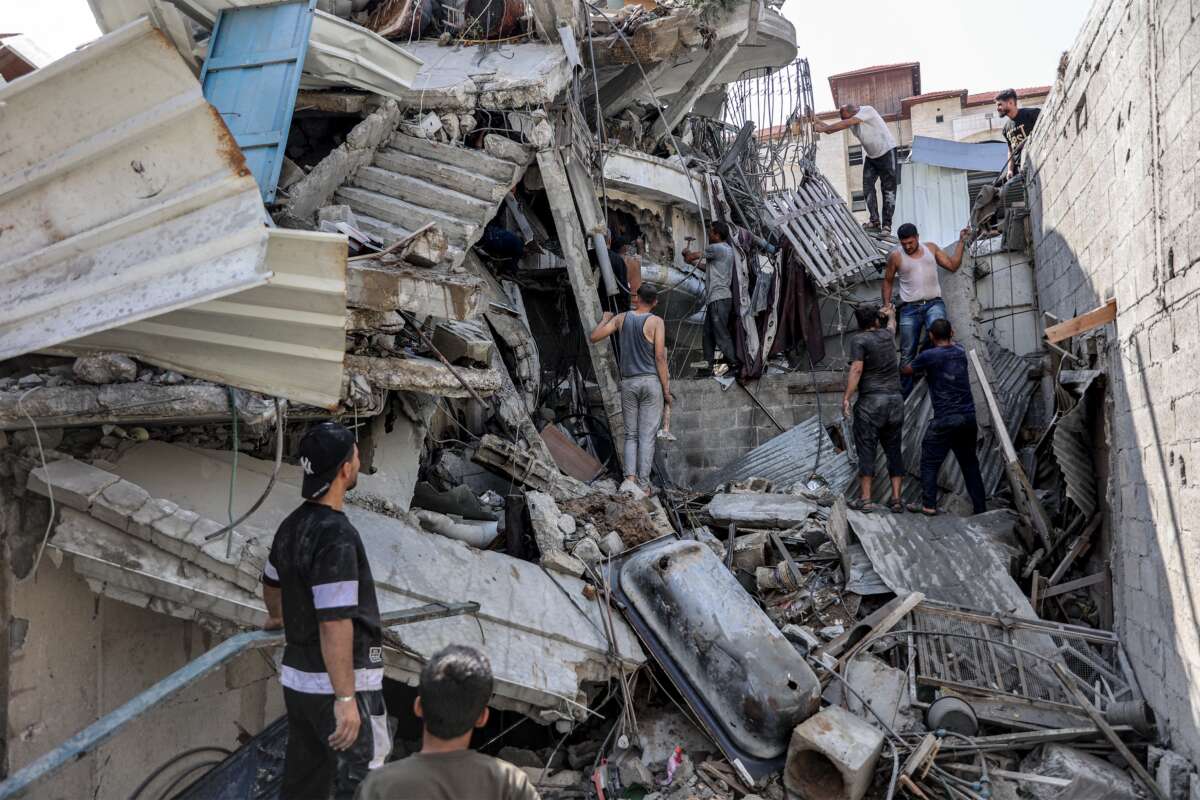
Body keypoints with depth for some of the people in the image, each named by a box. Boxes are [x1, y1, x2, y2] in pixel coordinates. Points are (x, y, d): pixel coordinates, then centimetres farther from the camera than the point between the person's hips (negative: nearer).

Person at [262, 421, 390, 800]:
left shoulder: (292, 525, 6)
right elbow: (335, 624, -26)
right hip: (338, 685, -9)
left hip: (298, 679, 9)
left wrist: (278, 616, 46)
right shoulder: (336, 535, -23)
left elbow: (272, 583, 26)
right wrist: (345, 699, -23)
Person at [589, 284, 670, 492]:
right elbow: (660, 357, -10)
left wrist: (605, 319, 25)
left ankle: (629, 478, -6)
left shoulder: (621, 318, 3)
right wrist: (666, 389, -3)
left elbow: (593, 337, 6)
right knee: (647, 435, 0)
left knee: (631, 434, 11)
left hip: (628, 383, 3)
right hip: (651, 381, -3)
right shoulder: (656, 321, -6)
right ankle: (642, 484, -2)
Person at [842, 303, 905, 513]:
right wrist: (889, 315, 60)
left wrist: (846, 397, -16)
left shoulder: (859, 340, -4)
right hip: (896, 399, 5)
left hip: (871, 401, -5)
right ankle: (896, 499, 9)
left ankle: (865, 499, -5)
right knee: (894, 450, 9)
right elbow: (892, 324, 39)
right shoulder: (887, 335, 14)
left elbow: (856, 370, -15)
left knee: (866, 450, -3)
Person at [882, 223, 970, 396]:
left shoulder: (931, 248, 7)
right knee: (907, 354, 2)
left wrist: (961, 242, 4)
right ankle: (904, 394, 12)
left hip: (933, 303, 1)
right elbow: (888, 281, 13)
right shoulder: (896, 256, 1)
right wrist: (887, 303, 3)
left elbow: (953, 266, 8)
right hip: (909, 308, -1)